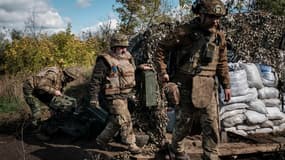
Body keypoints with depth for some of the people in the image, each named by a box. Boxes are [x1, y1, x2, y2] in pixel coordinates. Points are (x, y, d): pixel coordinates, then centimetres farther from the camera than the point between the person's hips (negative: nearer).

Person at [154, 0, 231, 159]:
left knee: (212, 124, 4)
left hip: (209, 87, 4)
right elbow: (161, 49, -4)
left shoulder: (219, 35, 7)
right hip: (187, 85, -4)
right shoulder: (185, 31, -10)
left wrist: (226, 85, 13)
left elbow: (222, 62, 14)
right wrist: (163, 72, -8)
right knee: (185, 122, 8)